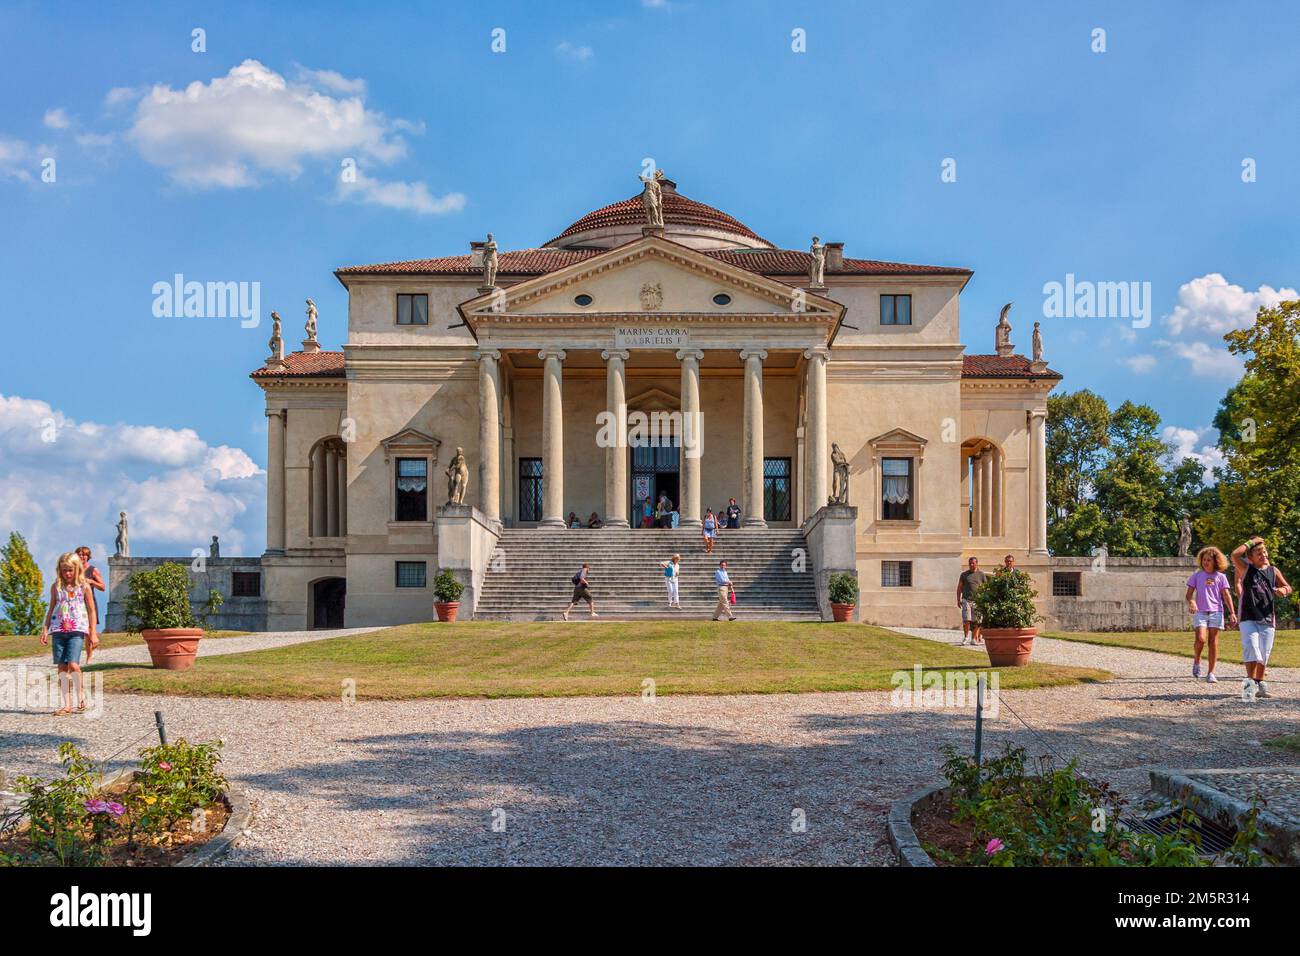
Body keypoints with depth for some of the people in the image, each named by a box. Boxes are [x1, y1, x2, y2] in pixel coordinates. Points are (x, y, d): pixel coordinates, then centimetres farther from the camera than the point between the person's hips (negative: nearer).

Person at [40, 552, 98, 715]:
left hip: (77, 630, -3)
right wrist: (45, 630, 9)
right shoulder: (56, 587, 9)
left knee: (73, 664, -17)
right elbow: (51, 610, 16)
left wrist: (93, 633, 1)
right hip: (59, 630, 3)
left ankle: (80, 693, 7)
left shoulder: (84, 587, 1)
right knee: (61, 666, 2)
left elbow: (91, 611, 4)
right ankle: (66, 704, 6)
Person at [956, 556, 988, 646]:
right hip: (966, 600, 0)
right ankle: (966, 636, 8)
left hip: (978, 601, 0)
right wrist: (958, 600, 7)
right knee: (966, 619, -8)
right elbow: (959, 588, 13)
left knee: (976, 621, 1)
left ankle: (974, 639, 11)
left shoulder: (981, 575, 9)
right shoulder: (964, 574, 9)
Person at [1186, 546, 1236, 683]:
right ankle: (1196, 662, 9)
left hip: (1216, 612, 1)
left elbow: (1226, 595, 6)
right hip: (1200, 612, -1)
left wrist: (1232, 613, -2)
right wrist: (1191, 602, -18)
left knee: (1213, 642, 0)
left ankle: (1211, 673, 6)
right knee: (1201, 638, -19)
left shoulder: (1221, 577, 8)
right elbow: (1189, 594, 5)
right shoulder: (1197, 576, 7)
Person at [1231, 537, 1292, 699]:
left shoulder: (1273, 571, 11)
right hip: (1249, 618, -3)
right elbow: (1235, 554, -14)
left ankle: (1259, 683, 20)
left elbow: (1288, 587, 17)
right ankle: (1250, 681, -15)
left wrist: (1283, 590, -7)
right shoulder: (1246, 569, 2)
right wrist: (1251, 542, -6)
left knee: (1264, 653, 8)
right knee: (1251, 647, -17)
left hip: (1267, 618, 3)